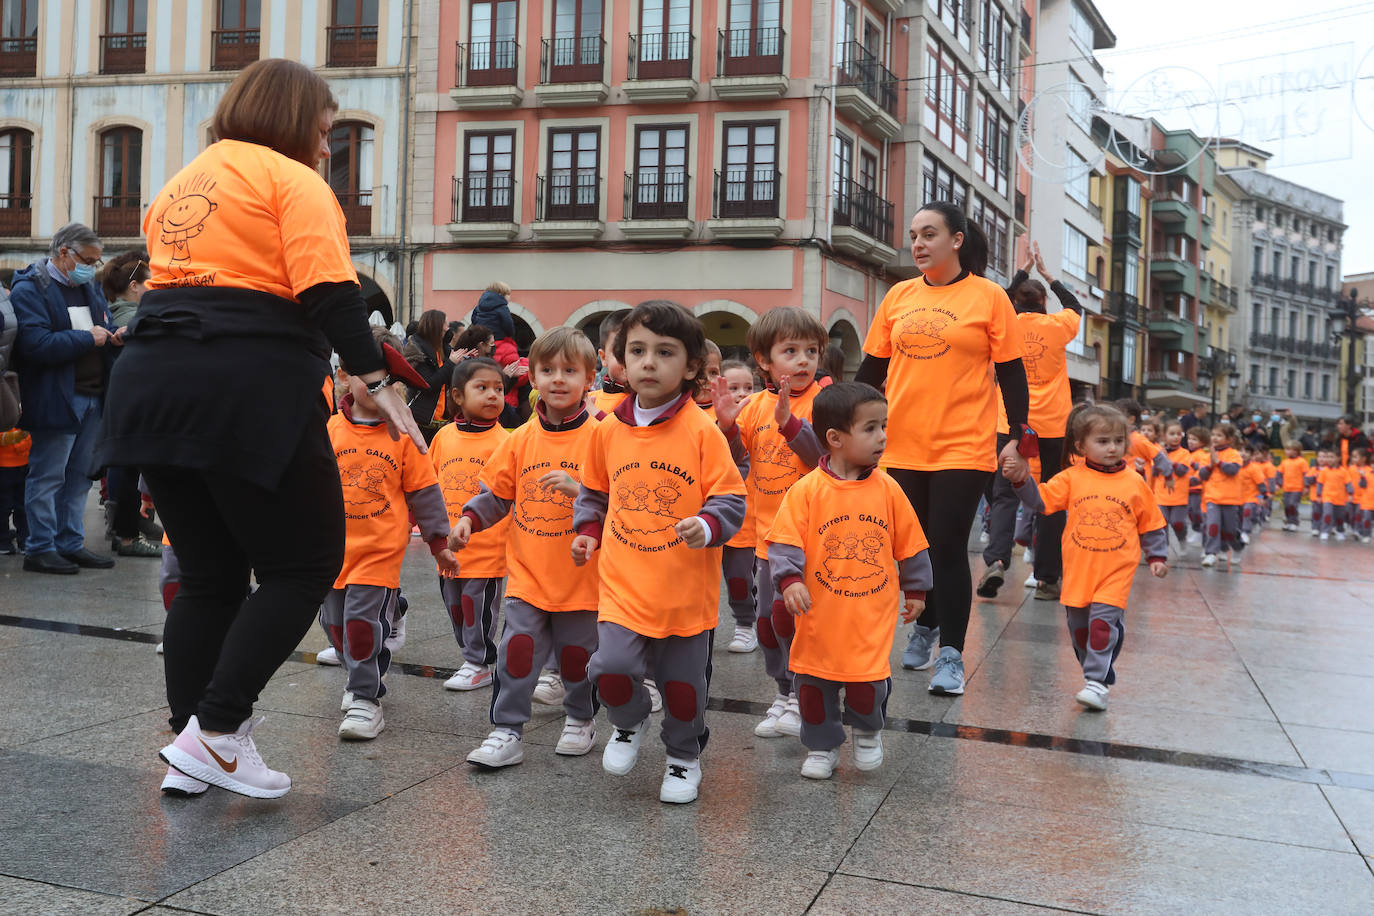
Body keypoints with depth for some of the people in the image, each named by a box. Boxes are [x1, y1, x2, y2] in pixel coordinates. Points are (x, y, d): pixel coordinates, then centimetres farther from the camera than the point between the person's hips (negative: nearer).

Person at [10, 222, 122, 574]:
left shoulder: (89, 286, 16)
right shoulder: (29, 290, -10)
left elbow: (105, 326, 25)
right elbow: (37, 344, -21)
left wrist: (116, 334, 1)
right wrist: (88, 338, -17)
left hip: (93, 397, 8)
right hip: (56, 400, -8)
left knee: (79, 476, 12)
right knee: (47, 476, -1)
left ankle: (70, 544, 21)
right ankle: (40, 548, 8)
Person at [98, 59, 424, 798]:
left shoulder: (179, 185, 24)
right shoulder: (291, 179, 0)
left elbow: (175, 287, 21)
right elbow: (328, 292, -14)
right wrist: (377, 381, -14)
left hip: (155, 384, 8)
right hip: (248, 390, -8)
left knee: (208, 576, 14)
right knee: (306, 563, 3)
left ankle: (188, 756, 17)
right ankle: (216, 731, -3)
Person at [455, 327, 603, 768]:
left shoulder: (598, 435, -7)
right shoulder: (521, 439, 4)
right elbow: (496, 492, 10)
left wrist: (578, 490, -26)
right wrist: (468, 520, -5)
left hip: (580, 573, -2)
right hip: (527, 571, 2)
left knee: (577, 653, 11)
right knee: (518, 650, -2)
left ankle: (580, 719, 33)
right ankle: (507, 731, 7)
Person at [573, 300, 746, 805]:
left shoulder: (702, 430, -9)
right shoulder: (609, 429, 2)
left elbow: (729, 499, -8)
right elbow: (594, 490, 19)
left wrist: (706, 526, -26)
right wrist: (588, 531, 5)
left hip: (686, 588, -2)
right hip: (623, 580, 2)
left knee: (684, 681, 10)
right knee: (611, 666, -14)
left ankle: (684, 755, 38)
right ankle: (630, 722, 20)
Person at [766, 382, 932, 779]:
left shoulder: (887, 488, -1)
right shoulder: (807, 489, -10)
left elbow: (909, 544, 10)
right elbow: (785, 542, -11)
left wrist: (915, 590, 15)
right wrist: (789, 580, -25)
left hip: (872, 615, 1)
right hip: (819, 615, -1)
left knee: (869, 683, -1)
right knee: (815, 682, 9)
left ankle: (868, 732, 32)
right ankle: (821, 747, 31)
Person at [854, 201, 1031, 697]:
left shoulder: (988, 296, -2)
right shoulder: (899, 296, 8)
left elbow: (1011, 373, -1)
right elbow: (871, 368, 13)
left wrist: (1019, 439, -7)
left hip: (963, 447, -4)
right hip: (901, 446, 4)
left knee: (948, 549, -4)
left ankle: (950, 655, 5)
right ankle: (926, 627, 32)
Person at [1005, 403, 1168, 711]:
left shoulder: (1134, 483, 3)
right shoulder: (1072, 477, 1)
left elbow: (1151, 524, 11)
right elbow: (1040, 500, -4)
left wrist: (1157, 557, 8)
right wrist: (1021, 480, -19)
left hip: (1116, 569, -2)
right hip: (1077, 567, 2)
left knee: (1103, 621, -16)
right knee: (1079, 626, 10)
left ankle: (1097, 682, -14)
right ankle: (1101, 670, 30)